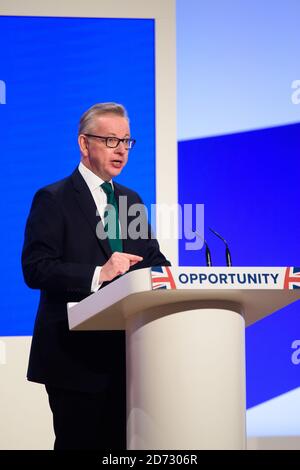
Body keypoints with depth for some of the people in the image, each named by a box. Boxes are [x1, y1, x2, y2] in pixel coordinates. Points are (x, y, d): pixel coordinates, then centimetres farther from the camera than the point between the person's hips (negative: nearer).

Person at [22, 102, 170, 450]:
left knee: (122, 443, 7)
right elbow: (35, 269, -14)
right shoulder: (53, 199, -4)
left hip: (124, 352, 6)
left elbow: (152, 259, 16)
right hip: (75, 353, -6)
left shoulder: (131, 200, 18)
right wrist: (97, 274, -27)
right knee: (80, 443, -3)